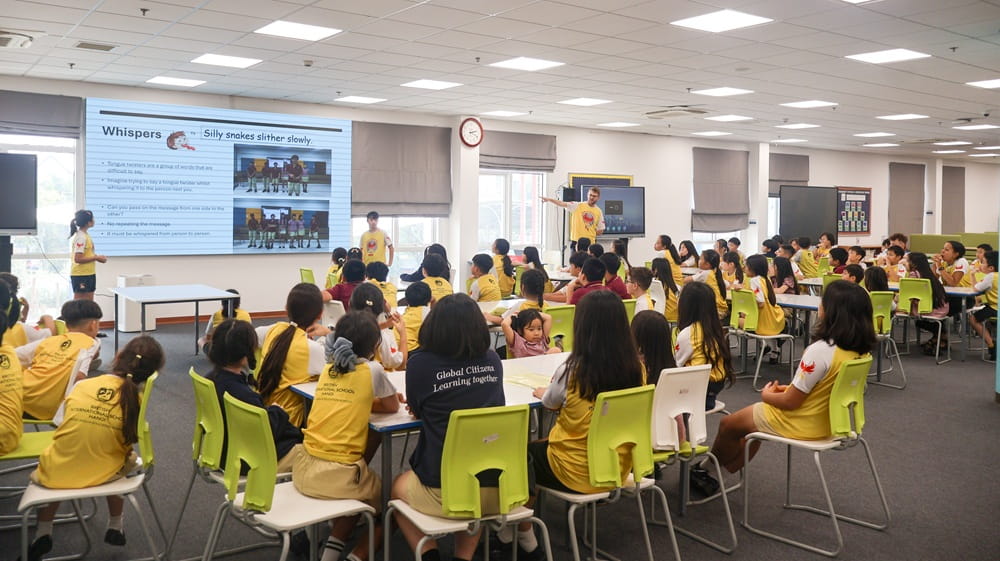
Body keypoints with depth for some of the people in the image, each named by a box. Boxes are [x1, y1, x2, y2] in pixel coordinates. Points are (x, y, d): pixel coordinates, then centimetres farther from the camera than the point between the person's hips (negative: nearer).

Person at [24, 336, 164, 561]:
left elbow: (64, 427, 3)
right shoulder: (136, 401, -12)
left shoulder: (81, 386, -8)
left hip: (56, 474, 2)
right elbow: (127, 445, -4)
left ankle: (43, 533, 29)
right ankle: (115, 527, 41)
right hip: (101, 475, -1)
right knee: (128, 460, 33)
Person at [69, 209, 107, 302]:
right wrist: (96, 258, -18)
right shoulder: (80, 237, -17)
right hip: (80, 275, -9)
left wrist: (97, 257, 6)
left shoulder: (85, 235, 11)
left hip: (89, 274, 10)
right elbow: (77, 259, -22)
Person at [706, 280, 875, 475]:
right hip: (828, 422, 8)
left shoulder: (820, 350, -32)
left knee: (727, 424, 16)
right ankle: (726, 469, 41)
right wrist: (791, 388, 9)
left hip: (802, 425, -8)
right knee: (754, 418, 31)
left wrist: (767, 395, -4)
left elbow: (790, 402, -23)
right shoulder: (861, 350, -8)